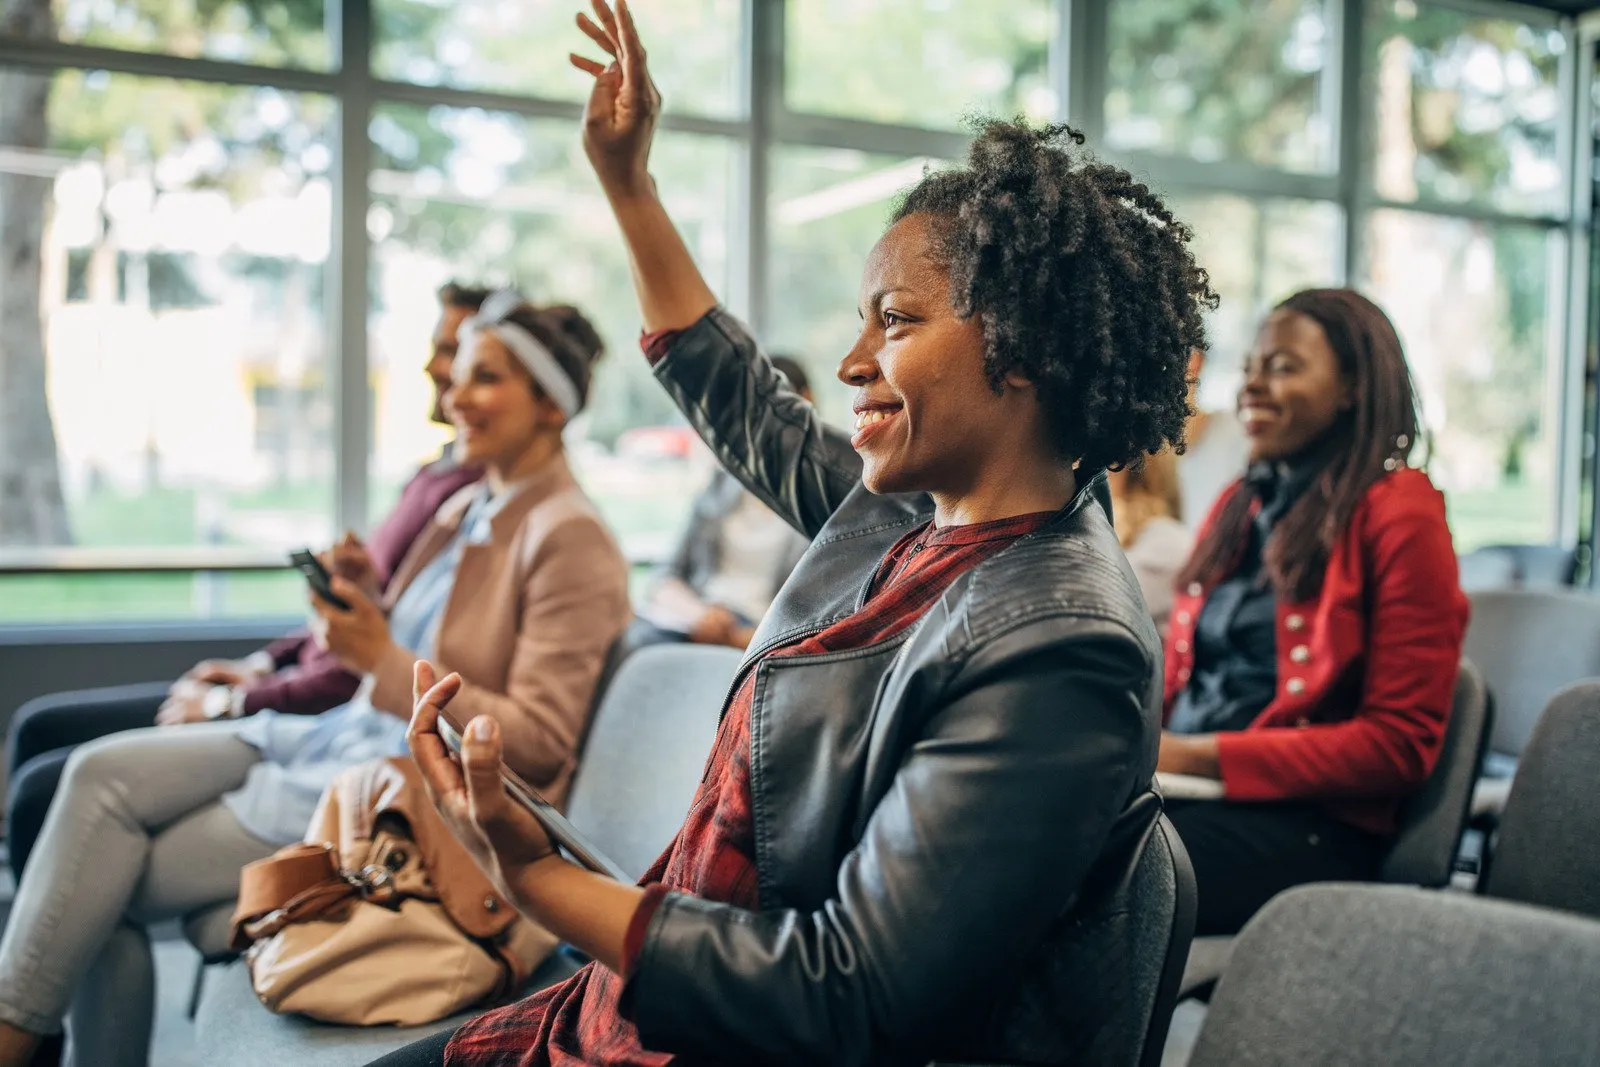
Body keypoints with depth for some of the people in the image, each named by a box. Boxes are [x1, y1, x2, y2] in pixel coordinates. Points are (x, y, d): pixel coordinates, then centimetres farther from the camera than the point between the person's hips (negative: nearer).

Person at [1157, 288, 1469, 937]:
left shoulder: (1398, 515, -3)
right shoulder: (1240, 506, 18)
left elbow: (1400, 745, -8)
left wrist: (1197, 756, -15)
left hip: (1305, 822, -6)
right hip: (1179, 784, 6)